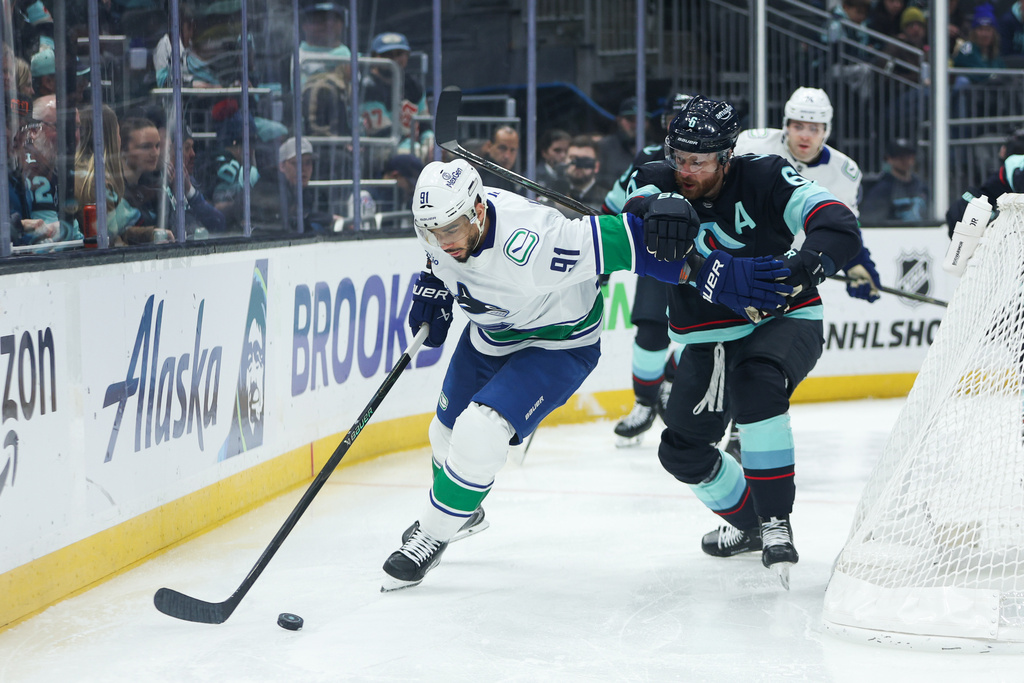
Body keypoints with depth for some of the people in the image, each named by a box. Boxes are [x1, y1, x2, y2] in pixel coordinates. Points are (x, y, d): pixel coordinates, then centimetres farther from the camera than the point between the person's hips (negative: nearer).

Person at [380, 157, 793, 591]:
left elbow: (626, 241, -43)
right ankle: (463, 513, 52)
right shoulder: (441, 218, -21)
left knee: (479, 434, -23)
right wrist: (434, 287, -3)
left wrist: (719, 276, -43)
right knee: (448, 430, 20)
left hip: (559, 342, -7)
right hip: (490, 332, 7)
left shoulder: (527, 248, -43)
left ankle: (434, 534, 0)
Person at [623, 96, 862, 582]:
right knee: (682, 450, 5)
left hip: (782, 322, -6)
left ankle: (776, 522, -28)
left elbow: (839, 227, -28)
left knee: (754, 383, -36)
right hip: (708, 338, 6)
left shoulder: (766, 179, -19)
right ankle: (747, 522, 33)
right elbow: (639, 206, -29)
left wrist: (799, 270, -45)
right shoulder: (658, 181, -7)